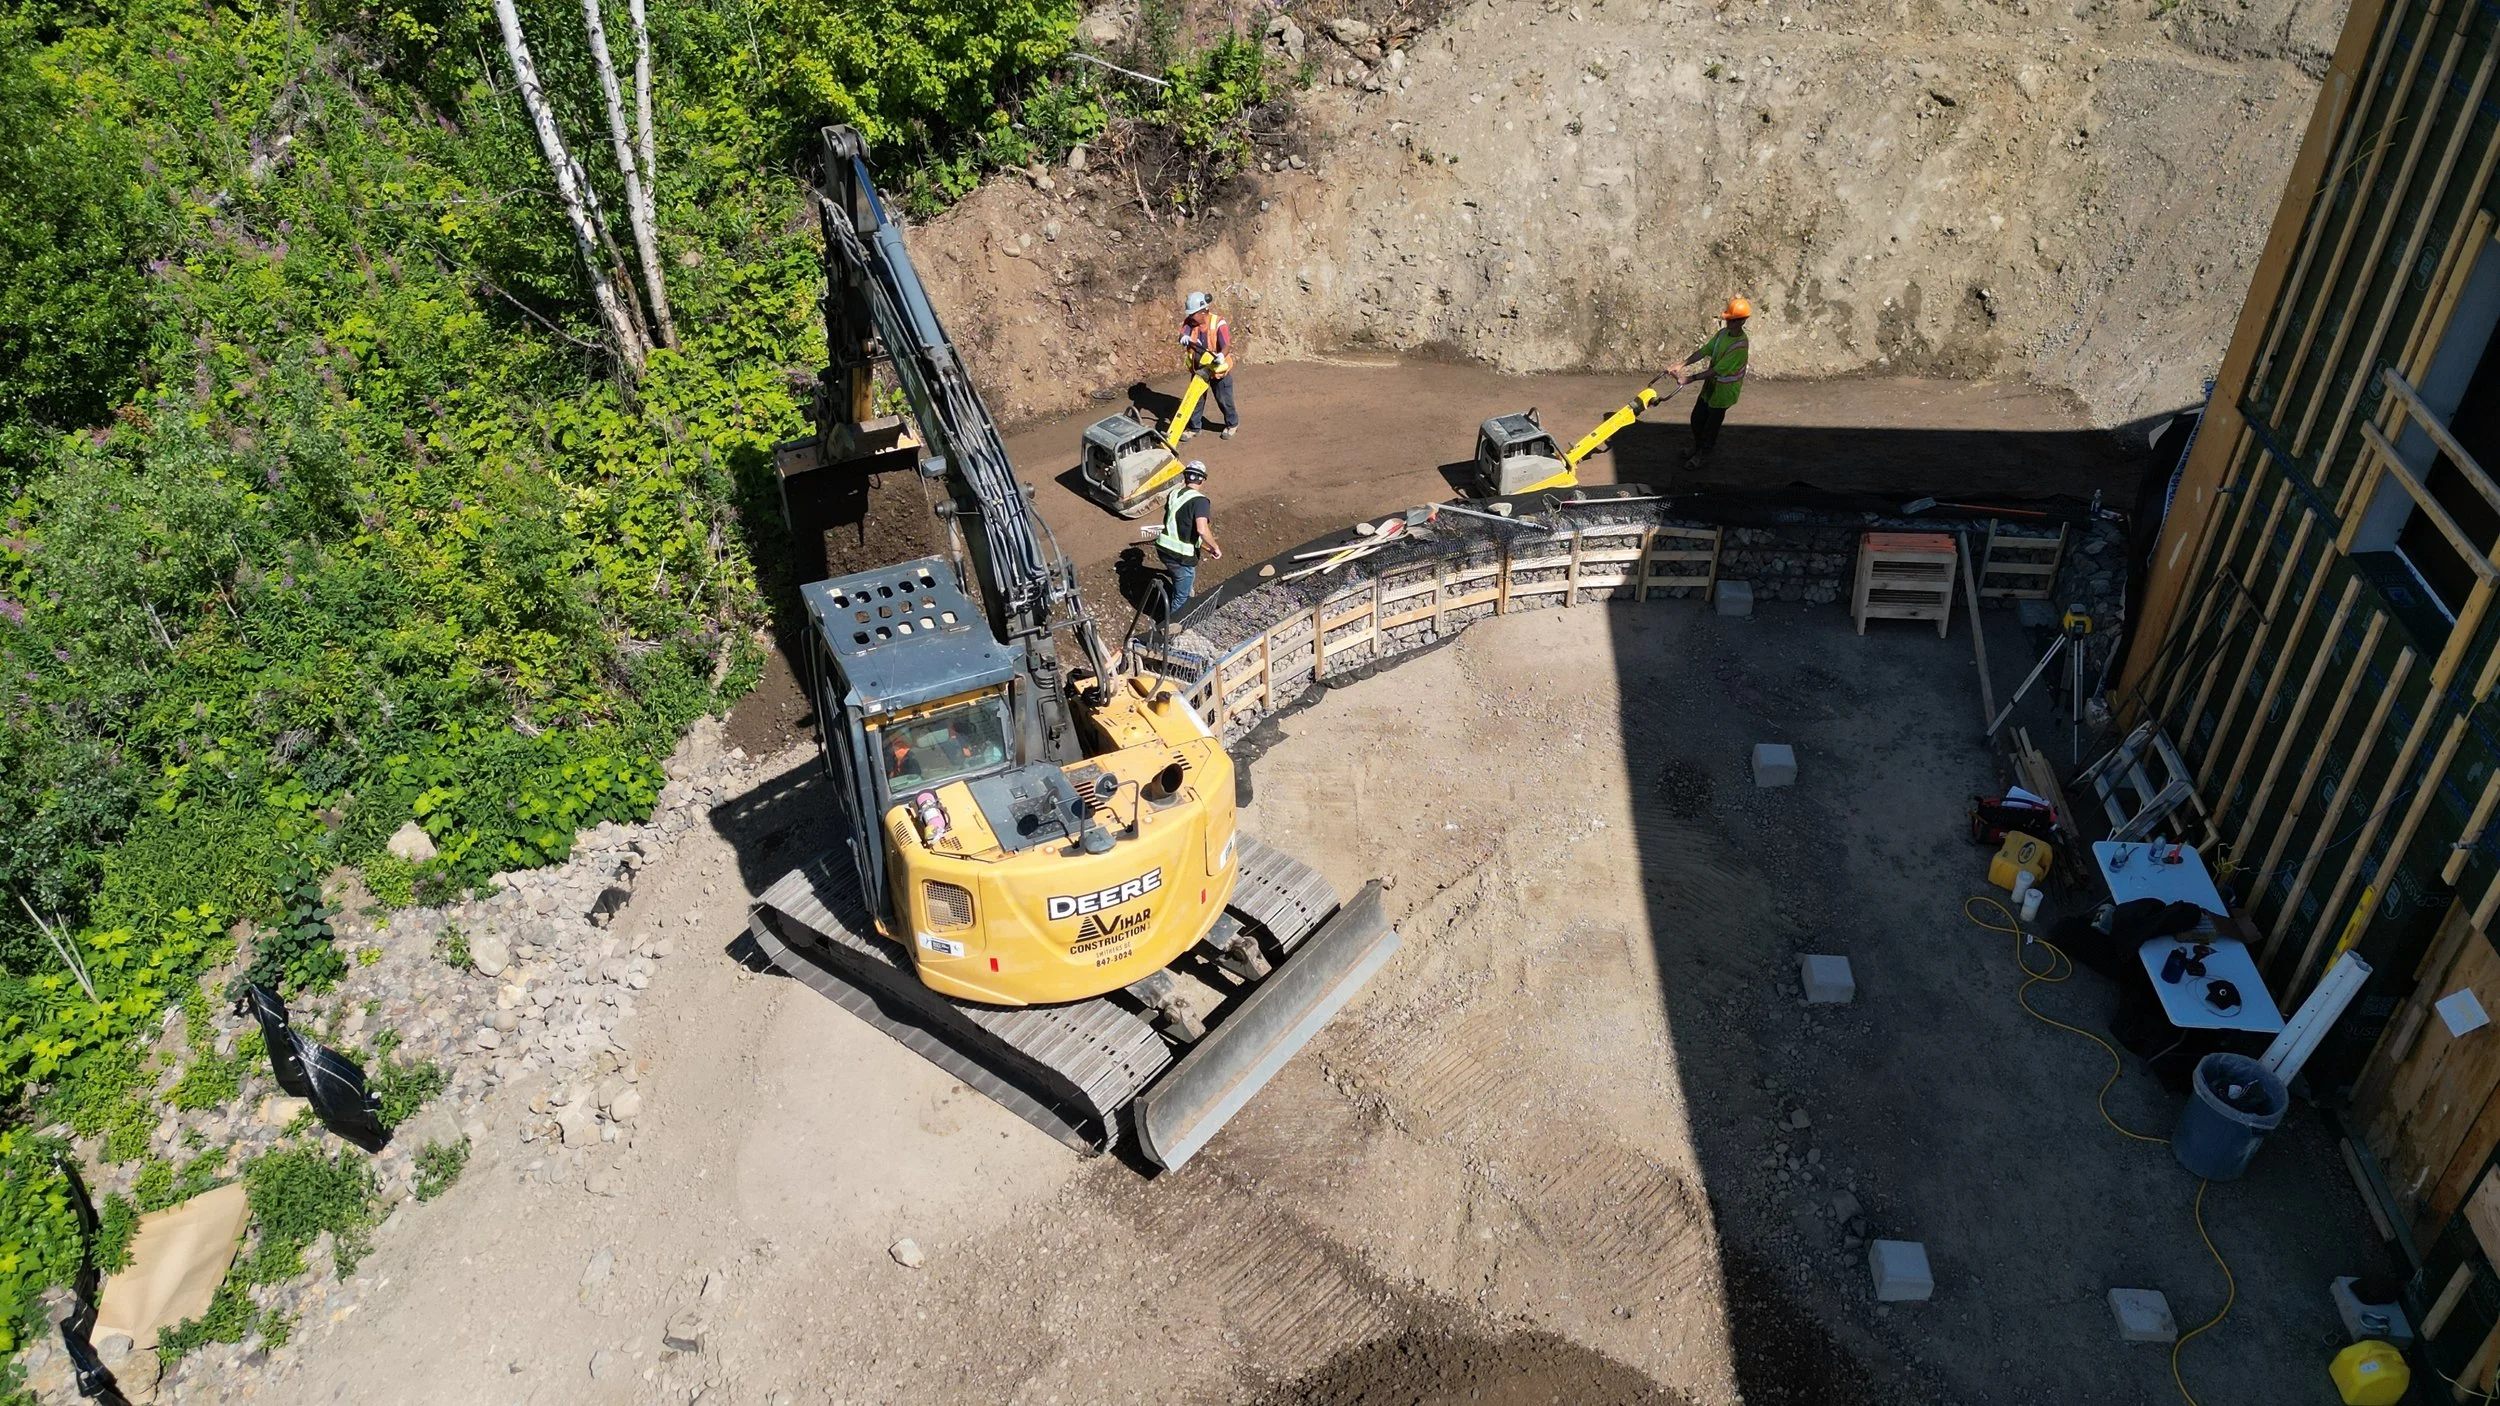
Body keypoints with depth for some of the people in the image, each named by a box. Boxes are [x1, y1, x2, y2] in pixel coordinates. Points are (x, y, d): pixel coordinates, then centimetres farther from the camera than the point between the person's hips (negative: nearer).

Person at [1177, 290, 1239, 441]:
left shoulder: (1218, 324, -23)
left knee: (1223, 399, 9)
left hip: (1218, 368, -4)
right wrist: (1184, 338, -48)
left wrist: (1222, 355, -54)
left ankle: (1232, 424, 32)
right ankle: (1194, 428, 24)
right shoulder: (1190, 322, -8)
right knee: (1196, 399, 10)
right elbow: (1183, 333, -22)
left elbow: (1226, 345, -32)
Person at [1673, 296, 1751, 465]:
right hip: (1710, 385, 7)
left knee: (1711, 424, 11)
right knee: (1697, 419, 19)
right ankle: (1698, 447, 42)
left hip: (1723, 391, -7)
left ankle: (1702, 453, 33)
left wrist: (1690, 379, -31)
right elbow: (1704, 351, -1)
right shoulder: (1723, 333, -5)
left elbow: (1717, 370, -30)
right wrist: (1682, 365, -11)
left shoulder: (1740, 346, -30)